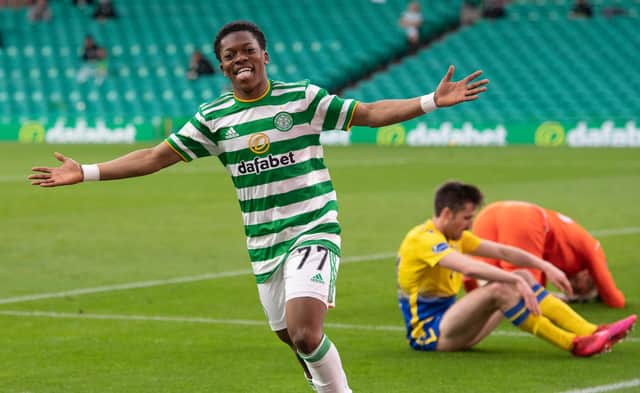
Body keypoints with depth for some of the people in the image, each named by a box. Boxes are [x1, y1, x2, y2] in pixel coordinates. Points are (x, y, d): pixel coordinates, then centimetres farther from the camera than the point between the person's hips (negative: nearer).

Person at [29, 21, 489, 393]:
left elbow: (369, 113, -5)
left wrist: (431, 101, -16)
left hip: (313, 232, -4)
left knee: (305, 334, -23)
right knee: (301, 345, 9)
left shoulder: (302, 98, -4)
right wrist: (85, 172, -1)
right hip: (264, 246, 4)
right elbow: (156, 156, 5)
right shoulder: (214, 117, 4)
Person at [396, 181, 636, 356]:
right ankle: (574, 344, -28)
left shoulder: (454, 236, 12)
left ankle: (592, 332, -13)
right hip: (428, 331, -9)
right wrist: (517, 281, -38)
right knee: (499, 289, -30)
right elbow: (469, 268, -35)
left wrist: (545, 267, -2)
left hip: (446, 321, 10)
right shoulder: (425, 239, -19)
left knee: (523, 278, -3)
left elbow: (502, 251, 11)